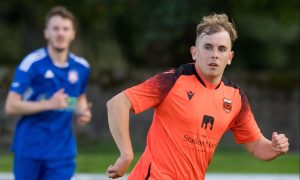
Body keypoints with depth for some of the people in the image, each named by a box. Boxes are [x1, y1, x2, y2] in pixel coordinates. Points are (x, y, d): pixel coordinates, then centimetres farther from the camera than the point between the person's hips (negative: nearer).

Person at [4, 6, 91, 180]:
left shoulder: (81, 67, 3)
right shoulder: (32, 63, -12)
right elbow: (11, 106, -15)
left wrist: (83, 112, 1)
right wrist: (49, 104, -23)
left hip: (62, 151, 3)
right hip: (29, 148, -3)